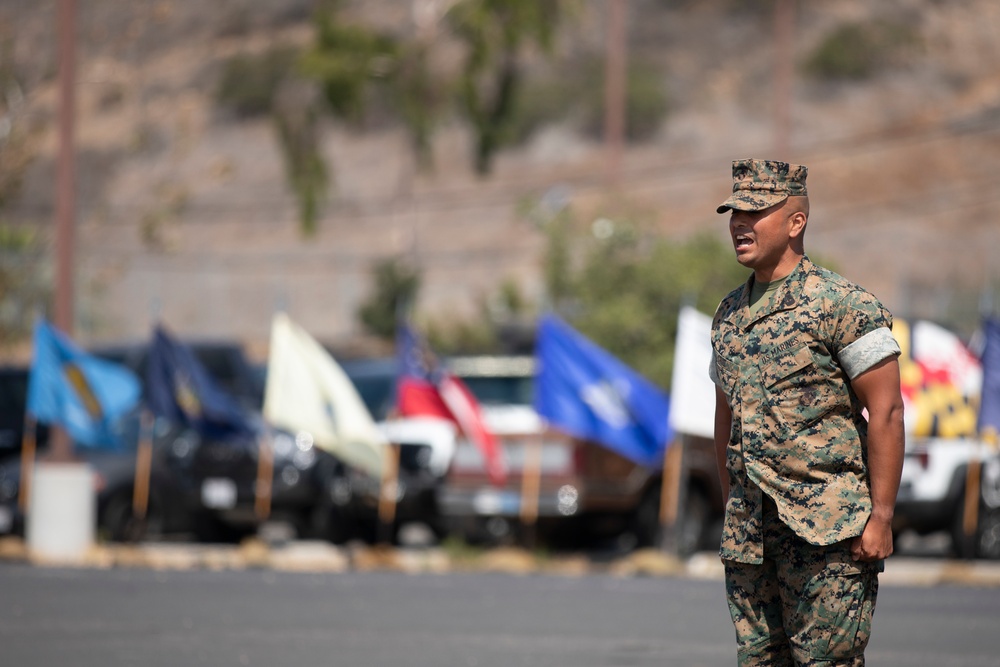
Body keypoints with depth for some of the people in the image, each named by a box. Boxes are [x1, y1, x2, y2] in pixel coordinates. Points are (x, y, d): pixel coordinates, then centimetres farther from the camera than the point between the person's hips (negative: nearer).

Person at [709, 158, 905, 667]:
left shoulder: (841, 306, -7)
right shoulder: (729, 314, 14)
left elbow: (886, 413, -10)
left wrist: (881, 517, -15)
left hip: (827, 530, -7)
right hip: (749, 535, 7)